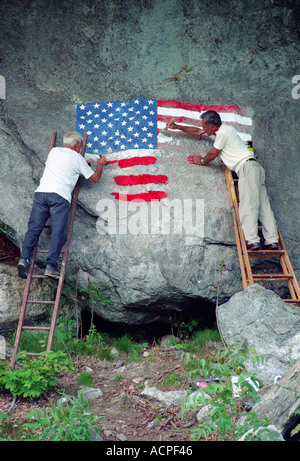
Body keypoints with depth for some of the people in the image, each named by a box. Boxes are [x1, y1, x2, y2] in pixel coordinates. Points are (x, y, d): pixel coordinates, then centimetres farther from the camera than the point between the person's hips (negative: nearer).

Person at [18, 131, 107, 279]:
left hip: (41, 191, 5)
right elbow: (95, 178, 20)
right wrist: (100, 164, 39)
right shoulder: (77, 158, 12)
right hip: (59, 195, -4)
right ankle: (51, 265, -17)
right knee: (58, 232, -7)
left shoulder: (54, 151, 25)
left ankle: (24, 258, -14)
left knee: (33, 228, 1)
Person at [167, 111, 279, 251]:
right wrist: (177, 127, 36)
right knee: (262, 205, -1)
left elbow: (213, 154, 3)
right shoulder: (219, 131, 23)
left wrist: (202, 161, 22)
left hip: (247, 167, -10)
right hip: (254, 168, 10)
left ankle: (252, 241, -27)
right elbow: (198, 132, 34)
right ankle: (272, 241, -7)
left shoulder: (224, 132, -6)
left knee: (247, 205, -18)